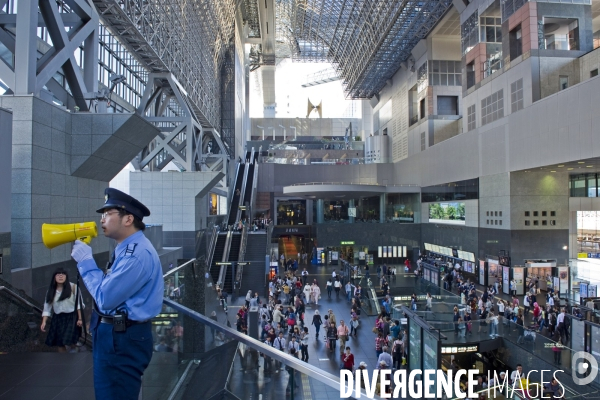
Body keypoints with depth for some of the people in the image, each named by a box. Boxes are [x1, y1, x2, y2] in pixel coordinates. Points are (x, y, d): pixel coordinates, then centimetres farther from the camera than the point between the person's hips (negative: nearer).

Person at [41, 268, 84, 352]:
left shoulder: (73, 287, -6)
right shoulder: (51, 291, 5)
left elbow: (78, 304, -6)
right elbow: (47, 307, 5)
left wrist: (79, 319, -11)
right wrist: (44, 322, -6)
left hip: (71, 318, -4)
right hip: (58, 319, 4)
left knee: (68, 344, -15)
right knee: (60, 344, 9)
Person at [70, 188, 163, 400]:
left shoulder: (137, 253, -24)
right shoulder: (127, 248, 12)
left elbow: (105, 298, -22)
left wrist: (85, 261, -14)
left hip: (122, 338, -11)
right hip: (117, 334, 11)